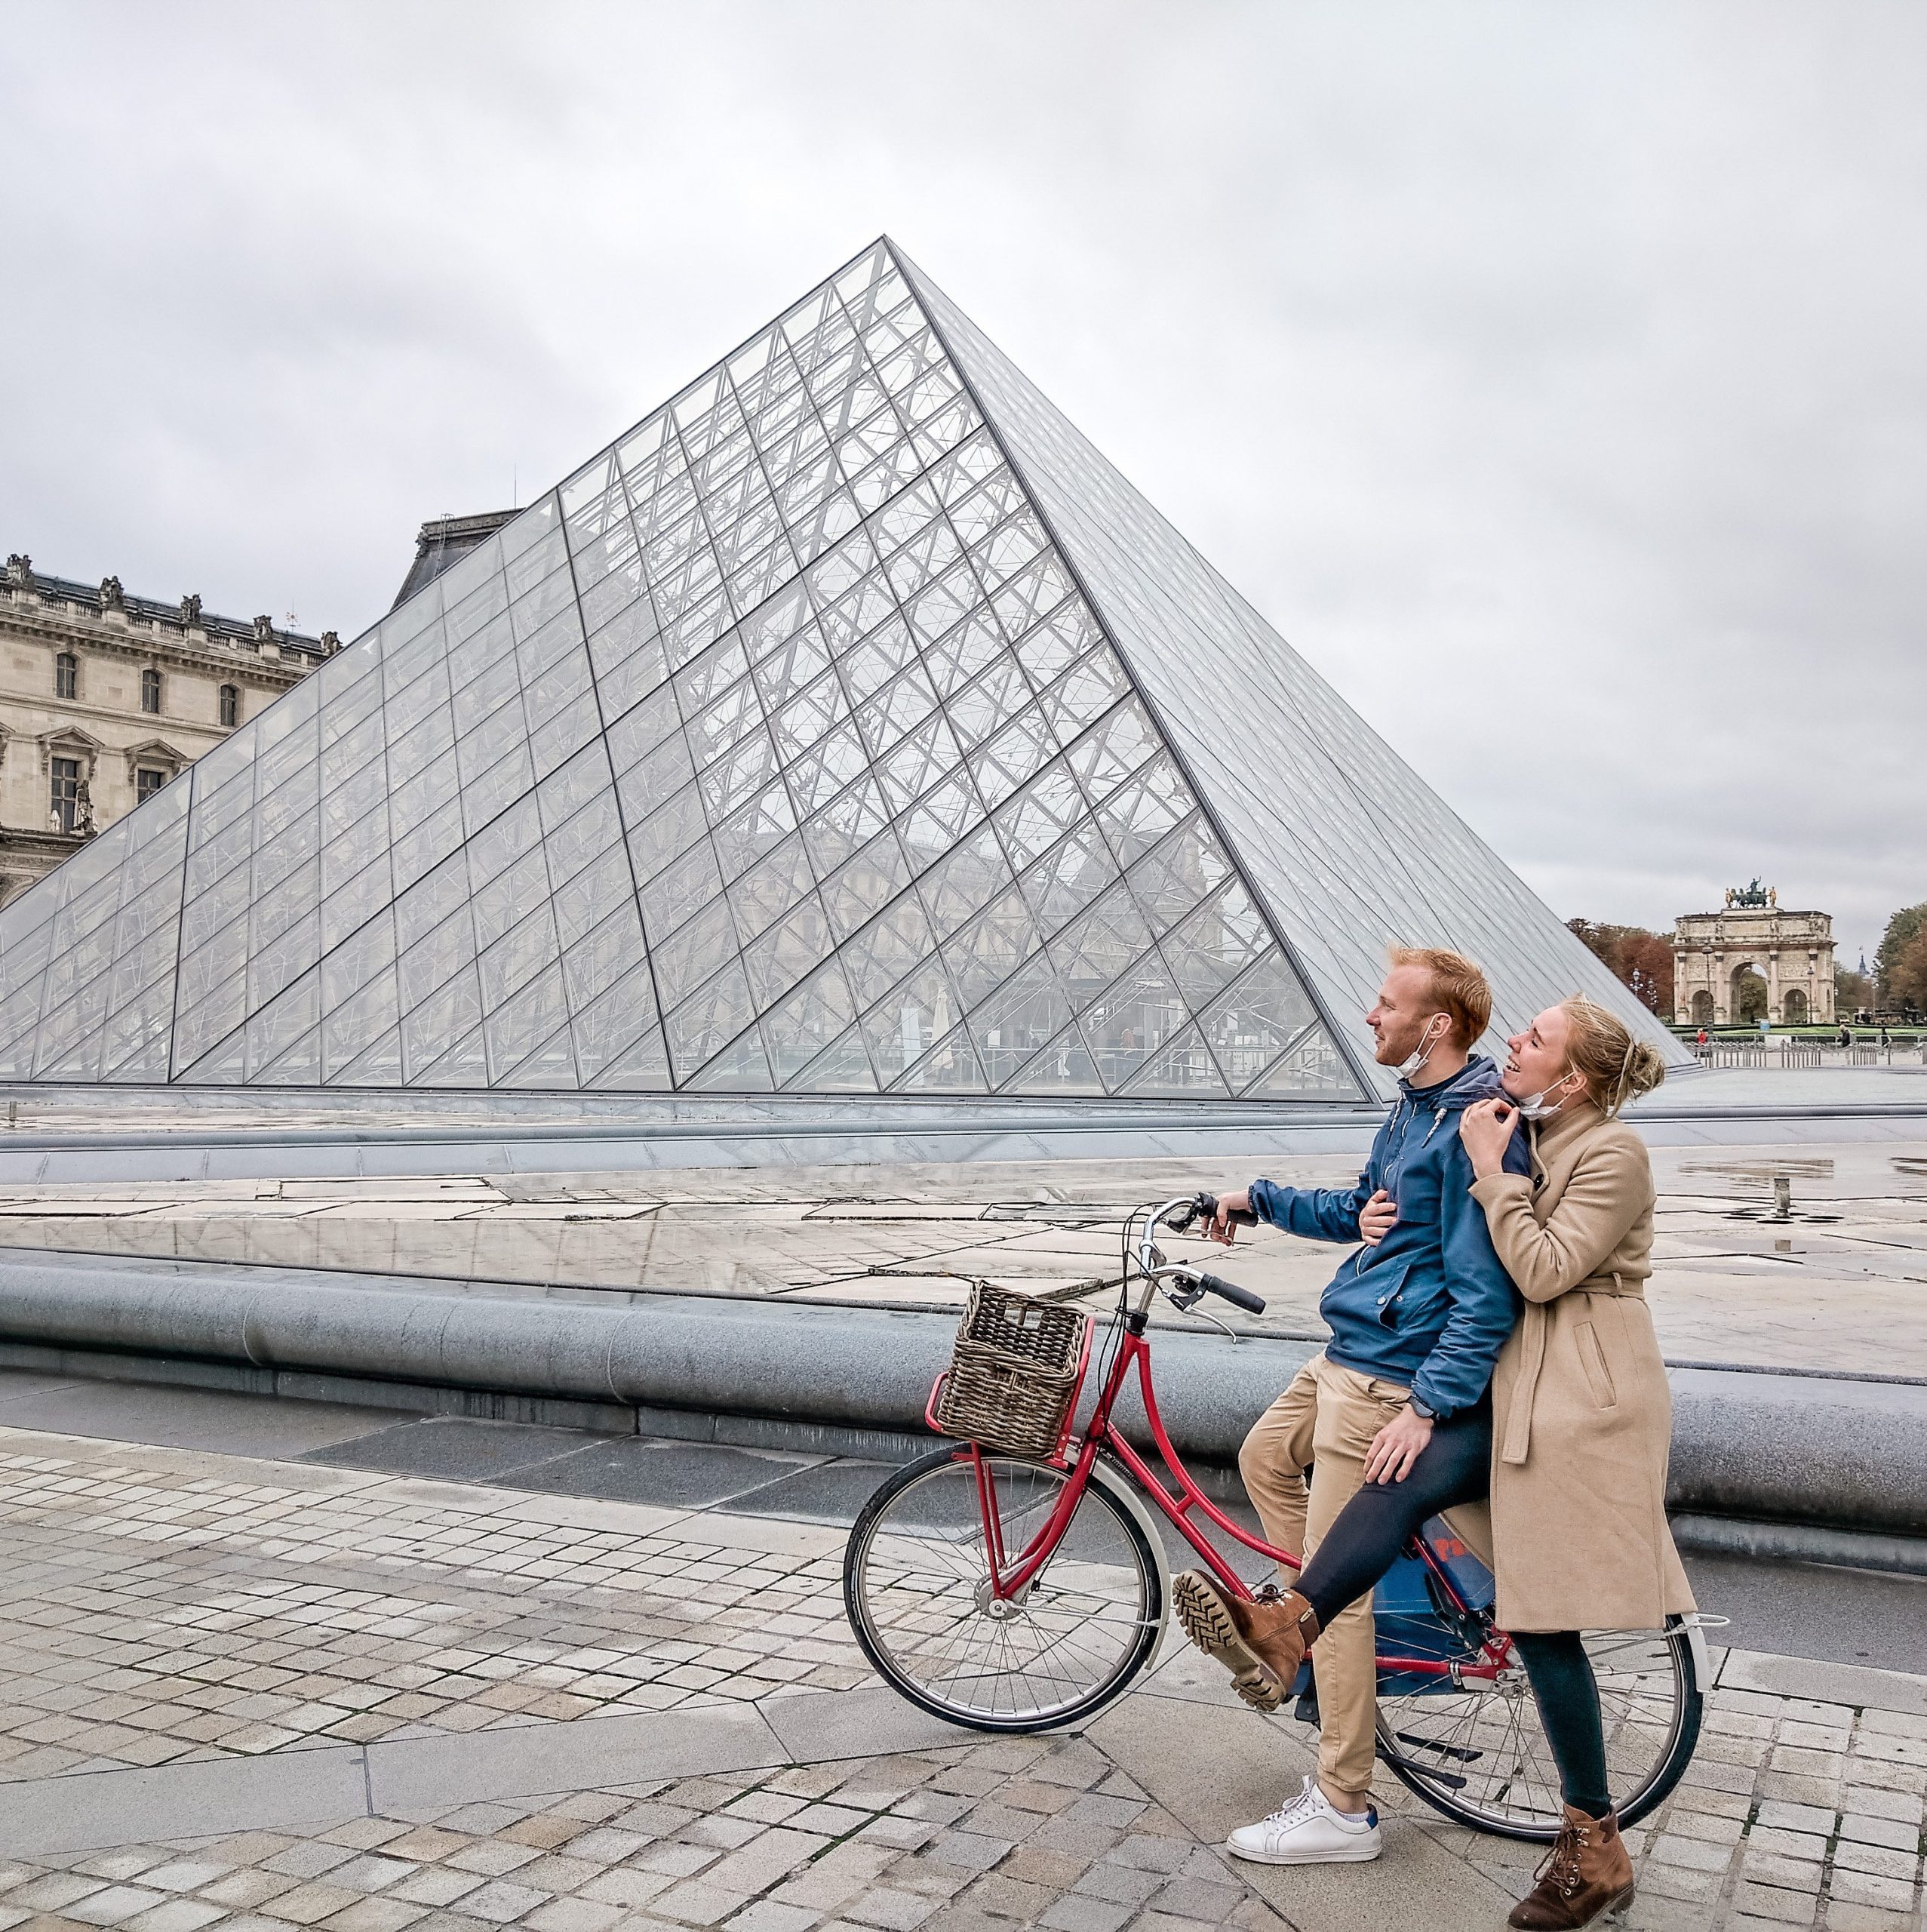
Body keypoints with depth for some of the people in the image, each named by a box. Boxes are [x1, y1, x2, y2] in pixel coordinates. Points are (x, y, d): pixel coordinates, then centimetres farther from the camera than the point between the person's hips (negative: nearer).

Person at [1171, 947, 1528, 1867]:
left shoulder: (1474, 1130, -22)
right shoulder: (1413, 1108, 9)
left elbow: (1487, 1293, -23)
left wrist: (1427, 1408, -25)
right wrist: (1260, 1198, 23)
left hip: (1388, 1379, -10)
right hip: (1348, 1351, 10)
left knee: (1336, 1583, -2)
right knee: (1266, 1456, 27)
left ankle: (1342, 1809, 10)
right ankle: (1285, 1623, 39)